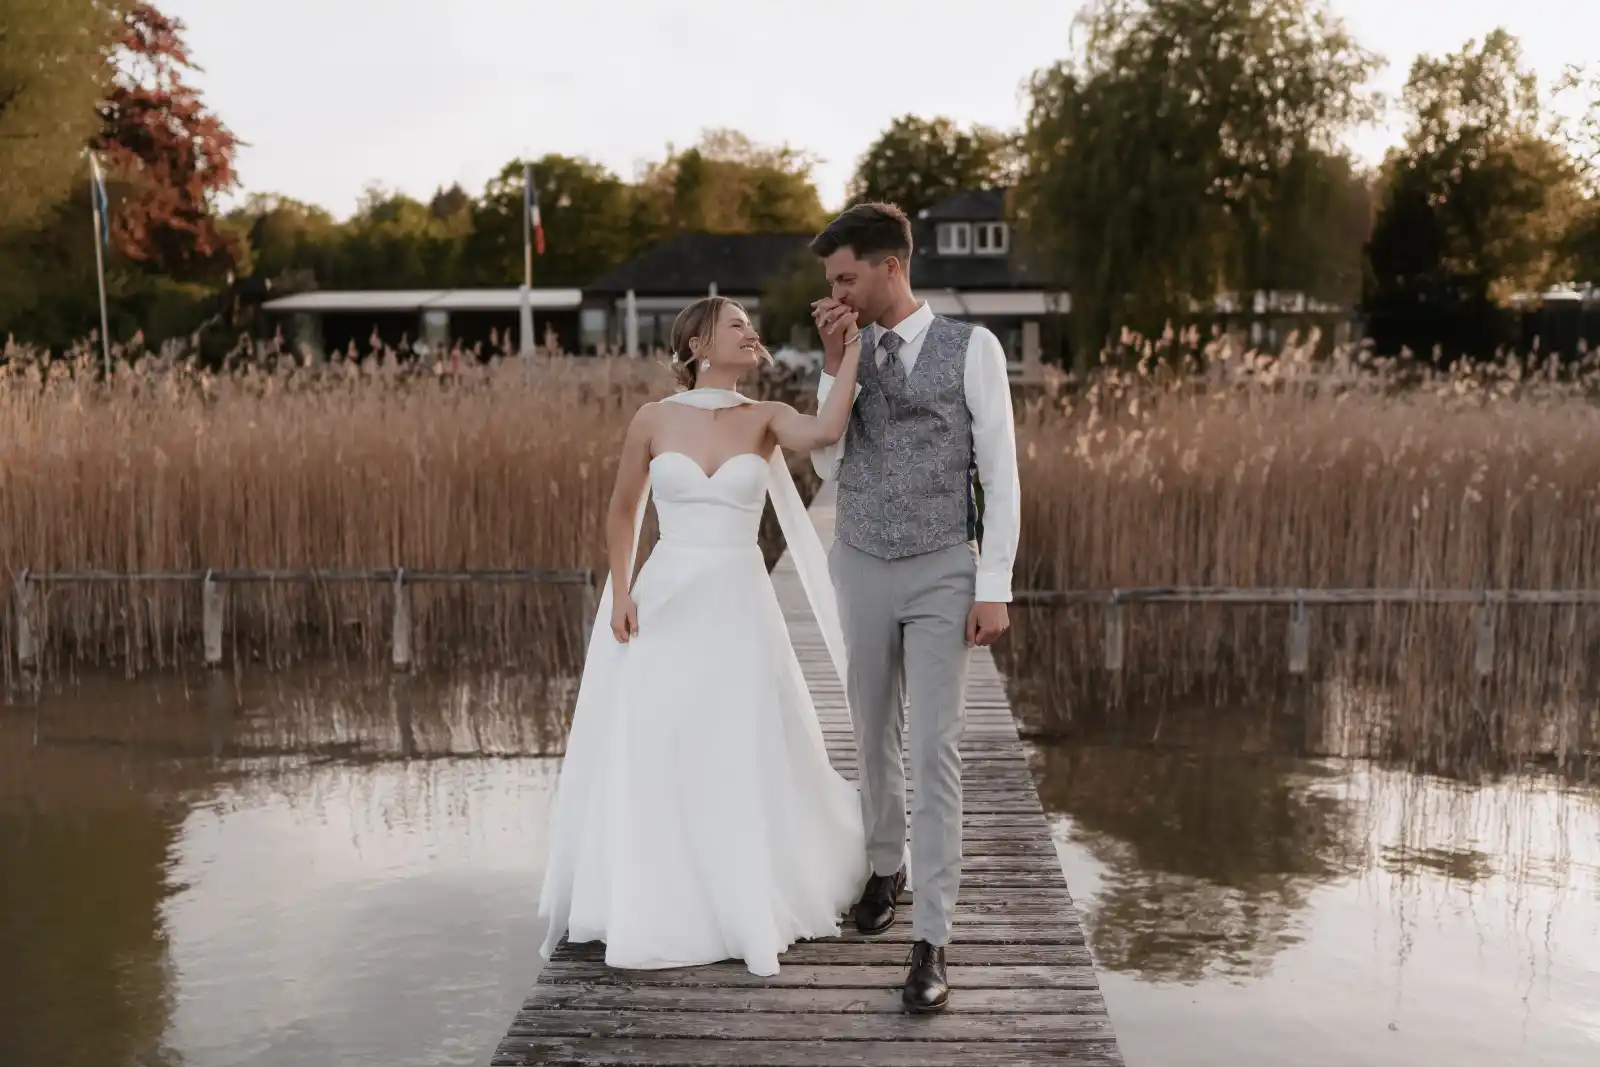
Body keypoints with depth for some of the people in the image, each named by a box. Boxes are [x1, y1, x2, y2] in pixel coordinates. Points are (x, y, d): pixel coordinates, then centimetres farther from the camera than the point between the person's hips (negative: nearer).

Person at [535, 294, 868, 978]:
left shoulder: (765, 420, 1)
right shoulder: (653, 420, 1)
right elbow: (623, 513, 10)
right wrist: (620, 594, 2)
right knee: (648, 761, 3)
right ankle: (653, 908, 20)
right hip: (665, 604, 0)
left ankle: (752, 903, 27)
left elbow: (825, 432, -20)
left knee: (745, 762, 6)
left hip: (738, 607, 0)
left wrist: (850, 351, -17)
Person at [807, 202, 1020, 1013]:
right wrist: (836, 365, -11)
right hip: (862, 568, 4)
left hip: (944, 572, -4)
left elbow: (1000, 471, -8)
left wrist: (995, 587, -11)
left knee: (934, 750, -8)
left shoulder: (970, 348, -9)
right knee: (872, 735, 16)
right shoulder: (848, 353, 3)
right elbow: (828, 466, -1)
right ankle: (886, 866, 41)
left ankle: (930, 941, -2)